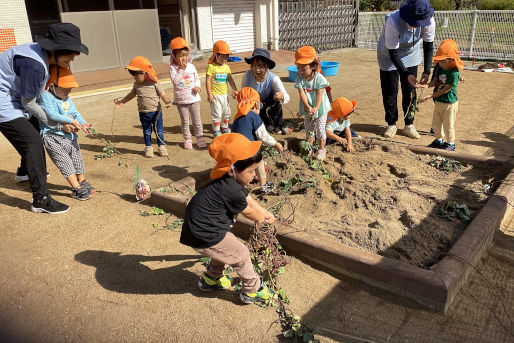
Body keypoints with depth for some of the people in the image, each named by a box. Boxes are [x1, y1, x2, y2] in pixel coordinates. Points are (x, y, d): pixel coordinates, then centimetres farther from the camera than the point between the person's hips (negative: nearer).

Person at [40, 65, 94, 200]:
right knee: (65, 162, -9)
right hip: (53, 137, -8)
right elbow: (52, 114, -22)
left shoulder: (67, 99, 13)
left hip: (70, 136, 8)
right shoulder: (46, 97, -11)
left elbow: (75, 113, 9)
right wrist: (71, 121, -23)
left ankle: (82, 181, 34)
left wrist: (83, 123, -10)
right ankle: (77, 189, -6)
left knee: (77, 159, 16)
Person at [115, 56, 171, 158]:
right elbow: (131, 94, 18)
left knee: (158, 130, 7)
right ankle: (148, 148, 24)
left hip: (156, 111, -4)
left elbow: (162, 94, -11)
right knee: (146, 131, 12)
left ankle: (161, 147, 21)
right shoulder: (136, 84, 3)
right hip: (143, 113, 4)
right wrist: (121, 102, 18)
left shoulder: (154, 83, -11)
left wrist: (167, 101, -31)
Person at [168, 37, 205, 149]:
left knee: (197, 120, 8)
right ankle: (187, 139, 21)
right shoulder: (173, 68, -9)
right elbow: (175, 81, -22)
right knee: (185, 121, 10)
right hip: (181, 100, -2)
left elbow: (197, 78, 11)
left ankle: (199, 137, 21)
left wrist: (197, 86, -8)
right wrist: (182, 69, -25)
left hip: (193, 98, 2)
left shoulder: (191, 66, 1)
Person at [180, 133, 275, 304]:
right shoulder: (231, 191, -26)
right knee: (241, 255, 6)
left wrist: (265, 213, 32)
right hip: (205, 237, -10)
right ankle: (253, 290, 24)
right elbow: (248, 212, -7)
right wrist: (262, 218, 15)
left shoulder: (230, 181, 5)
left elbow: (248, 199, 21)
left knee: (227, 248, 29)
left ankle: (211, 278, 44)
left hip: (198, 228, 10)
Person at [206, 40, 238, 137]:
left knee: (227, 112, 16)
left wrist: (235, 90, -3)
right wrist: (209, 94, -16)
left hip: (224, 94, 7)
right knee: (217, 114, -3)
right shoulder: (211, 66, -12)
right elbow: (208, 81, -13)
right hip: (215, 95, -7)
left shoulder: (226, 67, 7)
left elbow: (230, 79, 8)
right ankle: (216, 131, 9)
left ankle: (225, 128, 34)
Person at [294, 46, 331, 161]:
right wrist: (307, 107, -35)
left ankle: (322, 148, 15)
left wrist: (316, 108, -37)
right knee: (309, 129, 16)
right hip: (307, 109, 3)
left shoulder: (319, 78, -18)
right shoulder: (300, 79, -12)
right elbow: (302, 94, -21)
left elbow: (320, 94, -24)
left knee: (320, 129, 0)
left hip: (320, 109, -3)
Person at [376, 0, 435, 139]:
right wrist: (407, 74, -42)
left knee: (410, 91, 4)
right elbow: (393, 53, -35)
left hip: (411, 55, 3)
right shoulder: (393, 21, -38)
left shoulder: (428, 21, -26)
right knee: (390, 91, -1)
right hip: (389, 56, -3)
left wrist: (427, 71, -27)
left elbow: (428, 47, -15)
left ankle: (409, 125, 18)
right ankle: (391, 124, 16)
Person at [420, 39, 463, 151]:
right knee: (436, 123, 17)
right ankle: (438, 140, 35)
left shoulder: (454, 73, -22)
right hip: (438, 101, 8)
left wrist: (430, 96, -23)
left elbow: (445, 89, -22)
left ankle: (450, 144, 20)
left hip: (449, 103, -8)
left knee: (448, 124, 4)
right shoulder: (440, 68, 3)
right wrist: (426, 85, -16)